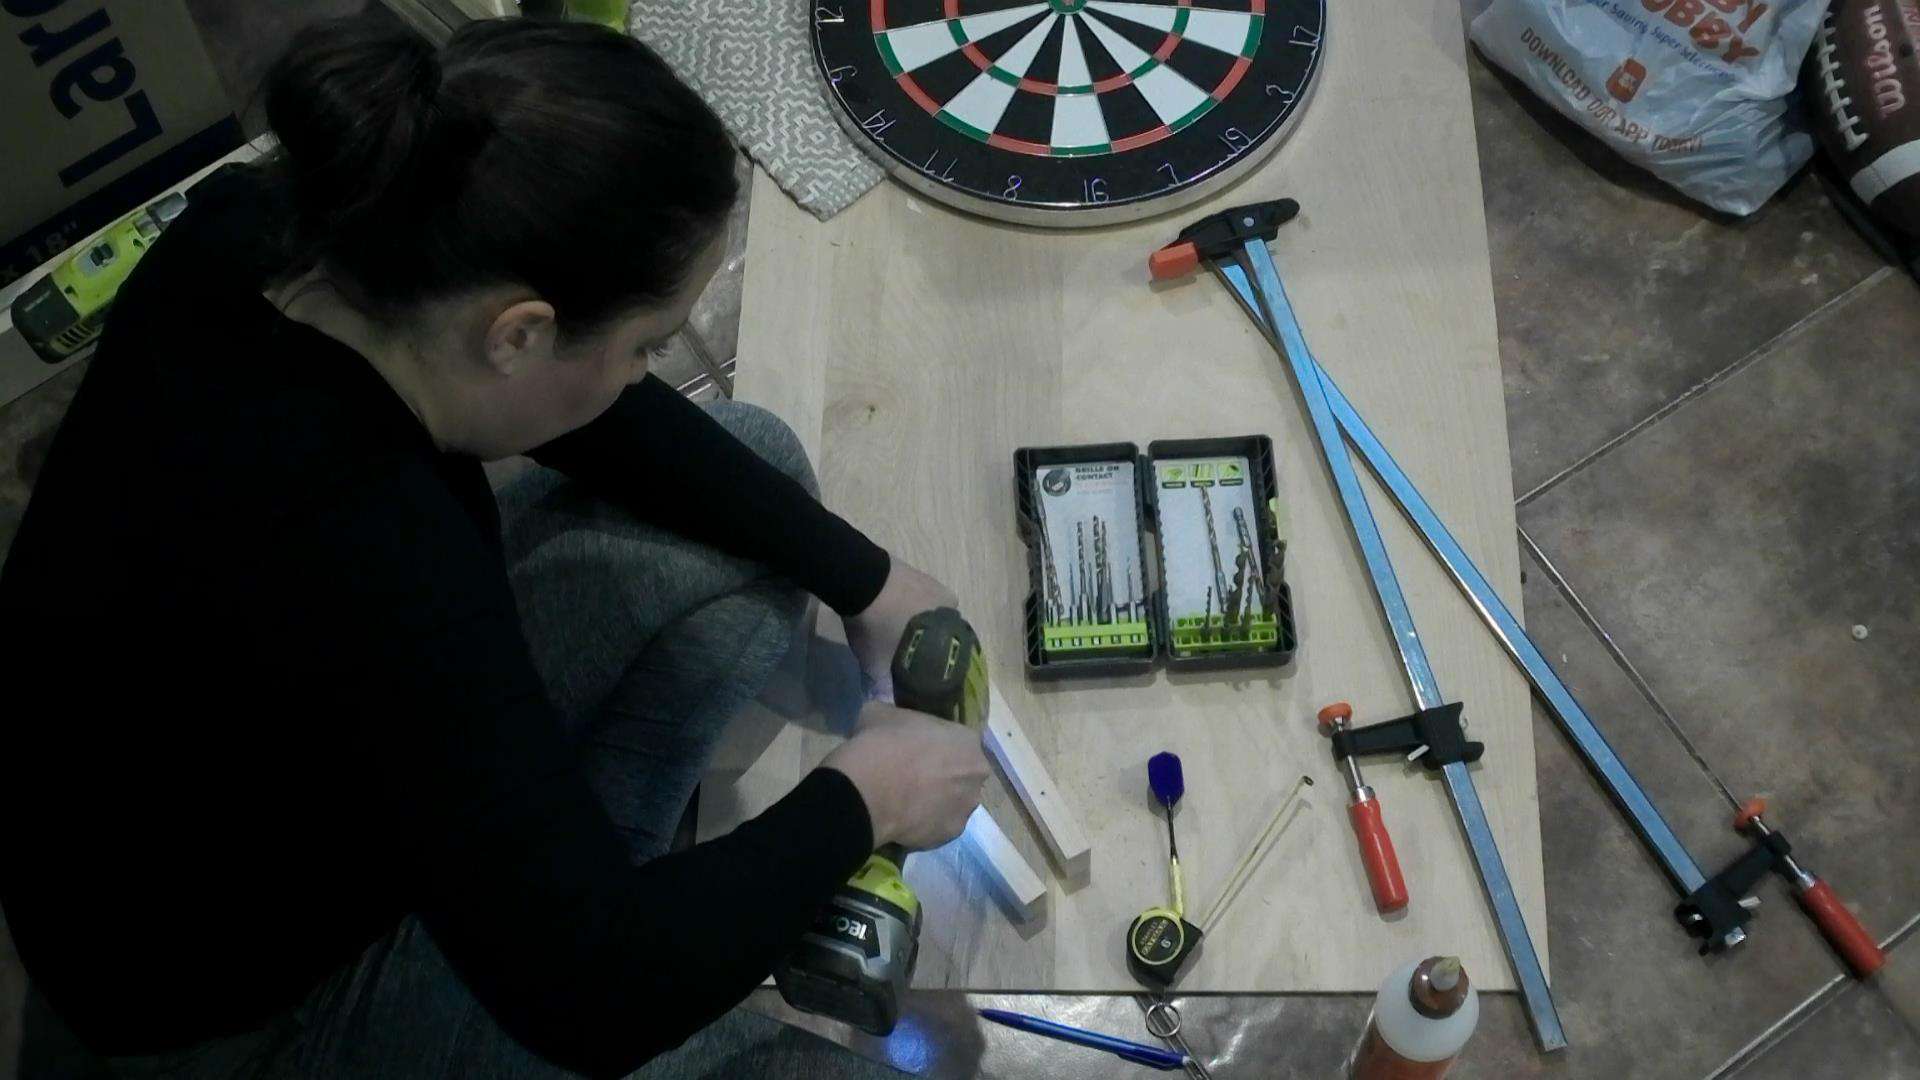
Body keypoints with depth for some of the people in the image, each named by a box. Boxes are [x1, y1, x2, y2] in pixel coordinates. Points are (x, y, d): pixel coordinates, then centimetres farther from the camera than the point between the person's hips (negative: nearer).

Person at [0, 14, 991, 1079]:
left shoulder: (272, 235, -20)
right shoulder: (352, 556, -42)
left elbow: (594, 419, -4)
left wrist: (862, 581, -3)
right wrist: (858, 800, -20)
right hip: (256, 994, -7)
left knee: (757, 466, 1)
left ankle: (574, 875, 9)